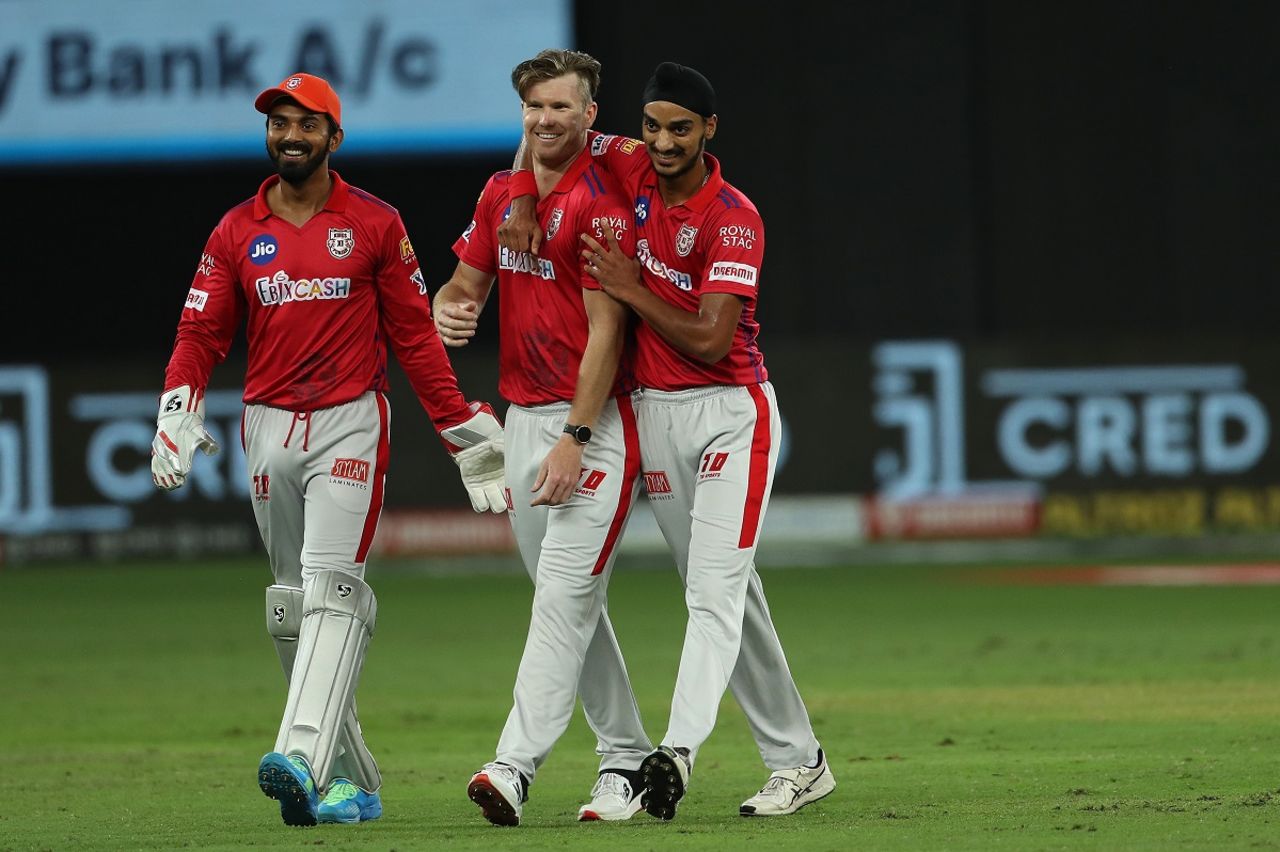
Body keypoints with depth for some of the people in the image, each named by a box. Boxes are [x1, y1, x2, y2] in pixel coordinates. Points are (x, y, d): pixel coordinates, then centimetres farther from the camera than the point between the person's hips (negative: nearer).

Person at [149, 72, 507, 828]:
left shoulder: (375, 225, 2)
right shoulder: (237, 233, 9)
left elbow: (416, 335, 3)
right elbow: (200, 337, 5)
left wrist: (468, 433, 0)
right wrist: (177, 417, -12)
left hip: (352, 424, -4)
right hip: (269, 429, 4)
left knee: (331, 586, -19)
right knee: (292, 608, 6)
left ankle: (303, 760, -32)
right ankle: (350, 779, 13)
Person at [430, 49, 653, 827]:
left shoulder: (601, 202, -12)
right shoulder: (501, 194, 11)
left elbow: (606, 329, -16)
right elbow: (467, 280, 18)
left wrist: (575, 439, -21)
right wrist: (449, 310, -8)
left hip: (594, 423, -8)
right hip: (523, 417, 8)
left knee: (565, 598, -14)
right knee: (571, 604, 11)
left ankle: (515, 769, -24)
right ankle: (628, 759, 20)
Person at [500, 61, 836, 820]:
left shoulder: (735, 220, -16)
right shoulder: (633, 168, 1)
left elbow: (711, 340, -22)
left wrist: (632, 291, -17)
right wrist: (523, 201, -1)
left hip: (730, 413, -7)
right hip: (655, 411, 7)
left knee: (715, 590, -18)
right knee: (728, 596, 9)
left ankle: (679, 751, -34)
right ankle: (798, 761, 15)